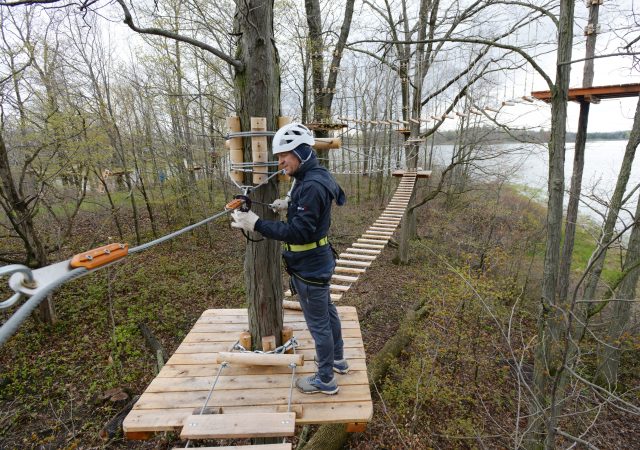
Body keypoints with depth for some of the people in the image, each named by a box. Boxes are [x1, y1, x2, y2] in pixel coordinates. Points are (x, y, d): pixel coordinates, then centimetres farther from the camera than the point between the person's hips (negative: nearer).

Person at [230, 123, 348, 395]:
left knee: (318, 323, 7)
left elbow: (299, 232, -31)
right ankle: (337, 359, 45)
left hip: (309, 267, -10)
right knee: (327, 311, 24)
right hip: (319, 261, 10)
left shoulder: (311, 186, -27)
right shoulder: (318, 176, 4)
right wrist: (291, 204, 11)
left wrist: (257, 224, -31)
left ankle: (325, 380, 27)